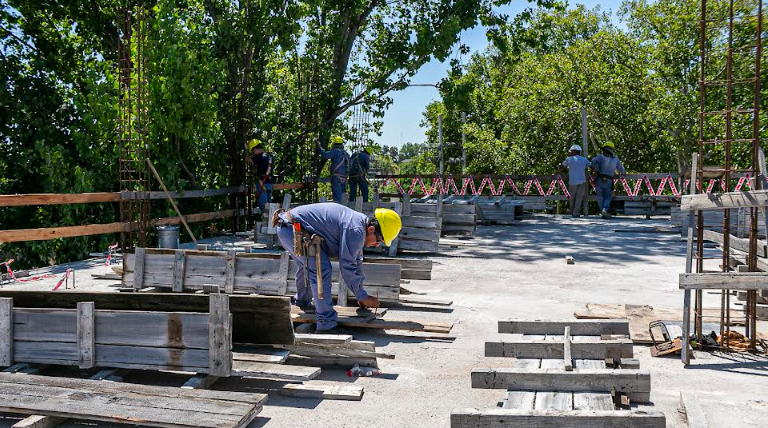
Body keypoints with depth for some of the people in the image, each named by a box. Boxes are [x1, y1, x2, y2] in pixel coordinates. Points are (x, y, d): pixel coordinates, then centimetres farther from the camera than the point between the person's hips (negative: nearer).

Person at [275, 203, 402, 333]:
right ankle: (326, 325, -14)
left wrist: (360, 295, 23)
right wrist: (362, 297, -8)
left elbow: (356, 261, 20)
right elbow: (347, 267, -19)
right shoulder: (355, 231, -22)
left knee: (307, 265, 30)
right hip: (292, 229, -11)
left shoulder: (359, 223, 11)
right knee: (321, 269, -17)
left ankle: (303, 302, 55)